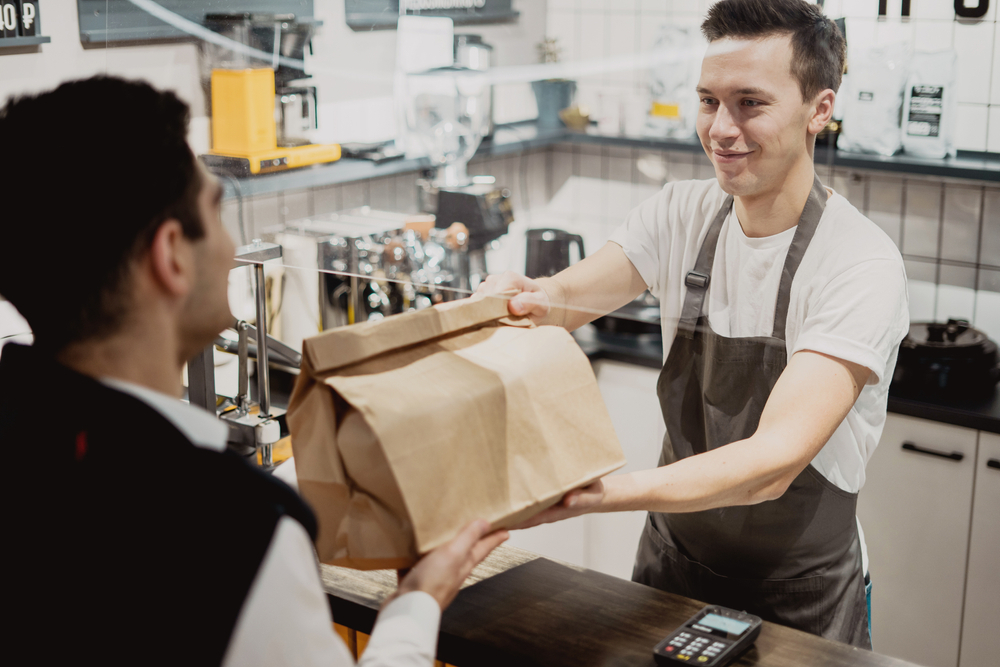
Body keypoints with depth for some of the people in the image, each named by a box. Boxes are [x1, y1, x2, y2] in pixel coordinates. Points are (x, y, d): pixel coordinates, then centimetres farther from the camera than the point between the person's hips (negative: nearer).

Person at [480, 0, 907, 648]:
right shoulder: (683, 213, -5)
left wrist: (609, 493, -48)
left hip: (799, 595, -4)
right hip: (672, 561, 4)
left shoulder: (861, 264, -24)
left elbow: (775, 460, -33)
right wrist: (525, 300, -34)